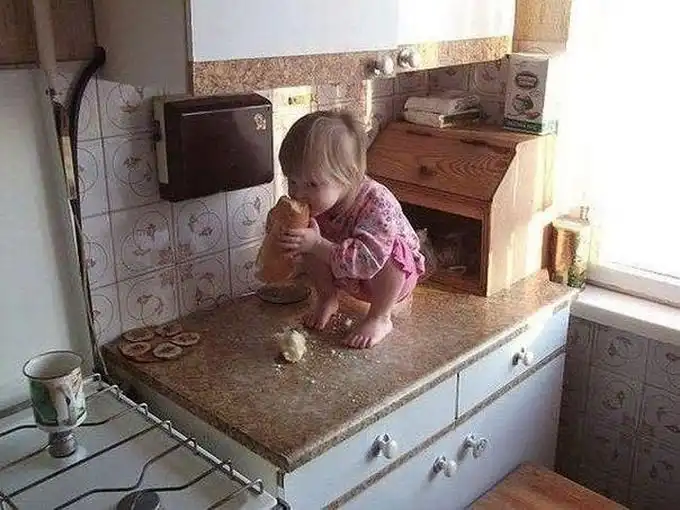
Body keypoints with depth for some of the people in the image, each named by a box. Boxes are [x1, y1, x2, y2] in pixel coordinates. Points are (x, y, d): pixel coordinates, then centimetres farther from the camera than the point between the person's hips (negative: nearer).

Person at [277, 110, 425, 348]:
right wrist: (281, 228, -32)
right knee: (307, 239, -15)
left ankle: (380, 318, -14)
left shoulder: (378, 204, -38)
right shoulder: (314, 200, -20)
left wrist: (318, 246, -49)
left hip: (396, 275, -5)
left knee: (393, 249, -35)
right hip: (346, 278, 5)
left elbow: (367, 261, -45)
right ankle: (327, 299, 7)